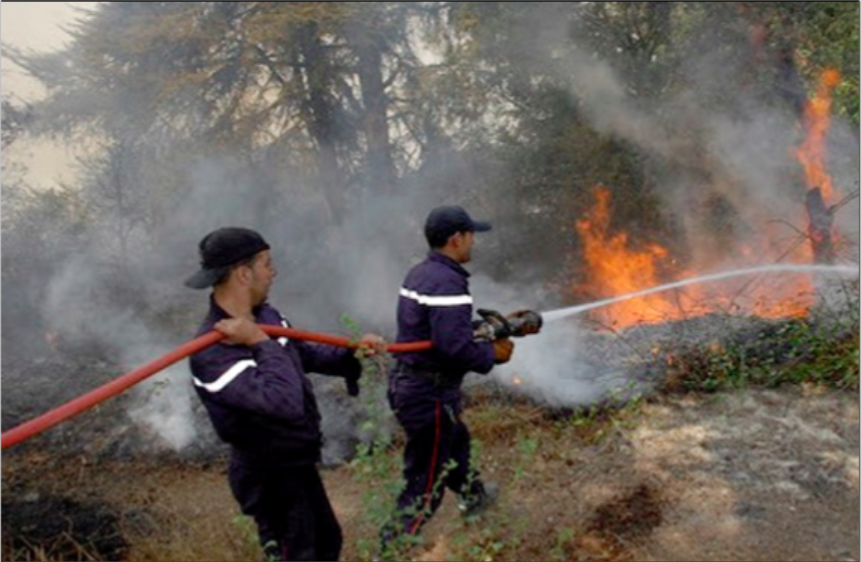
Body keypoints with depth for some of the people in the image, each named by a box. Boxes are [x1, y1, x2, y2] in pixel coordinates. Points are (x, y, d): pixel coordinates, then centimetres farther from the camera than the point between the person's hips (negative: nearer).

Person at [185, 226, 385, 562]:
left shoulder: (265, 316, -5)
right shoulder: (213, 353, -32)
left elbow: (303, 355, 14)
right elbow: (285, 402, -42)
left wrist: (351, 353, 4)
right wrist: (261, 343, -34)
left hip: (300, 464, 9)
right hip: (271, 476, -9)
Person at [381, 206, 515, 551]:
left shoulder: (420, 273, 6)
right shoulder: (447, 282, -24)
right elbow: (454, 347, -30)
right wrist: (493, 353, -12)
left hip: (406, 383, 10)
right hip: (430, 395, -10)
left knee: (455, 441, 33)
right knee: (425, 486, 1)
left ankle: (473, 495, 57)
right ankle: (391, 551, 8)